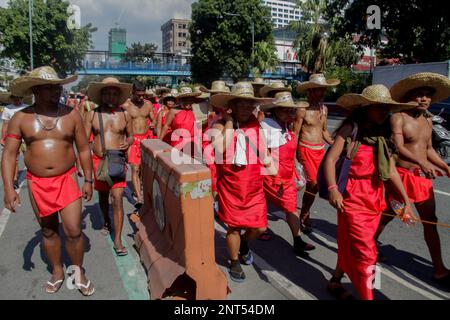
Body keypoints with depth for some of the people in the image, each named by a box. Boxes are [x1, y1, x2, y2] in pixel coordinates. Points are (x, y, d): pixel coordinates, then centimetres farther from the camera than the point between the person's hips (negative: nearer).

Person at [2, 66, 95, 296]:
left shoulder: (71, 115, -3)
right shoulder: (20, 118, -3)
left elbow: (84, 149, 2)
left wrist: (88, 180, 1)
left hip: (67, 180, -1)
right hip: (37, 183, 1)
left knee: (73, 230, -5)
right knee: (48, 230, 14)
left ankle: (79, 272, 18)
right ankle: (57, 272, 33)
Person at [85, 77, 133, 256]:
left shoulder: (125, 114, 1)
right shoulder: (93, 114, 0)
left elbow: (131, 135, 13)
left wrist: (127, 142, -10)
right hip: (98, 160, 2)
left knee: (118, 199, -10)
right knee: (103, 196, 18)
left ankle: (118, 240, -5)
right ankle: (106, 222, 45)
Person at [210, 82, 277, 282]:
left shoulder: (257, 126, 3)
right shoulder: (220, 126, -9)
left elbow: (264, 155, 13)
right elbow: (220, 149, -28)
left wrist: (275, 175, 10)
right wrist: (229, 123, -21)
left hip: (254, 187, 4)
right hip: (231, 186, -3)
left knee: (259, 227, 8)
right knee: (234, 227, 8)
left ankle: (243, 244, 42)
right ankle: (234, 262, 33)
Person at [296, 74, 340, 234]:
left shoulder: (324, 109, 12)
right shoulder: (303, 110, -9)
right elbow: (295, 133, -8)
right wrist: (296, 155, -14)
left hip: (320, 150, 6)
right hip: (306, 150, -6)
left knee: (313, 184, 9)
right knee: (314, 183, -11)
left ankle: (305, 213, 27)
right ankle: (304, 217, 7)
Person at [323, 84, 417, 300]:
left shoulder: (383, 134, 9)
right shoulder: (351, 128, -8)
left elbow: (391, 171, 9)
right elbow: (330, 159, -15)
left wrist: (406, 201, 7)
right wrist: (333, 189, -29)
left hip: (375, 198, 6)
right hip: (353, 196, -6)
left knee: (351, 245, 17)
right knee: (365, 252, -4)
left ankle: (336, 281, 37)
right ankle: (367, 296, 10)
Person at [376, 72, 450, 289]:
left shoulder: (427, 119, 11)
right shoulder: (398, 118, -12)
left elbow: (428, 149, 19)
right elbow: (398, 148, -25)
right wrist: (422, 162, -38)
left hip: (423, 177, 7)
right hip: (401, 175, -7)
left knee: (430, 221, 9)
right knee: (386, 215, 8)